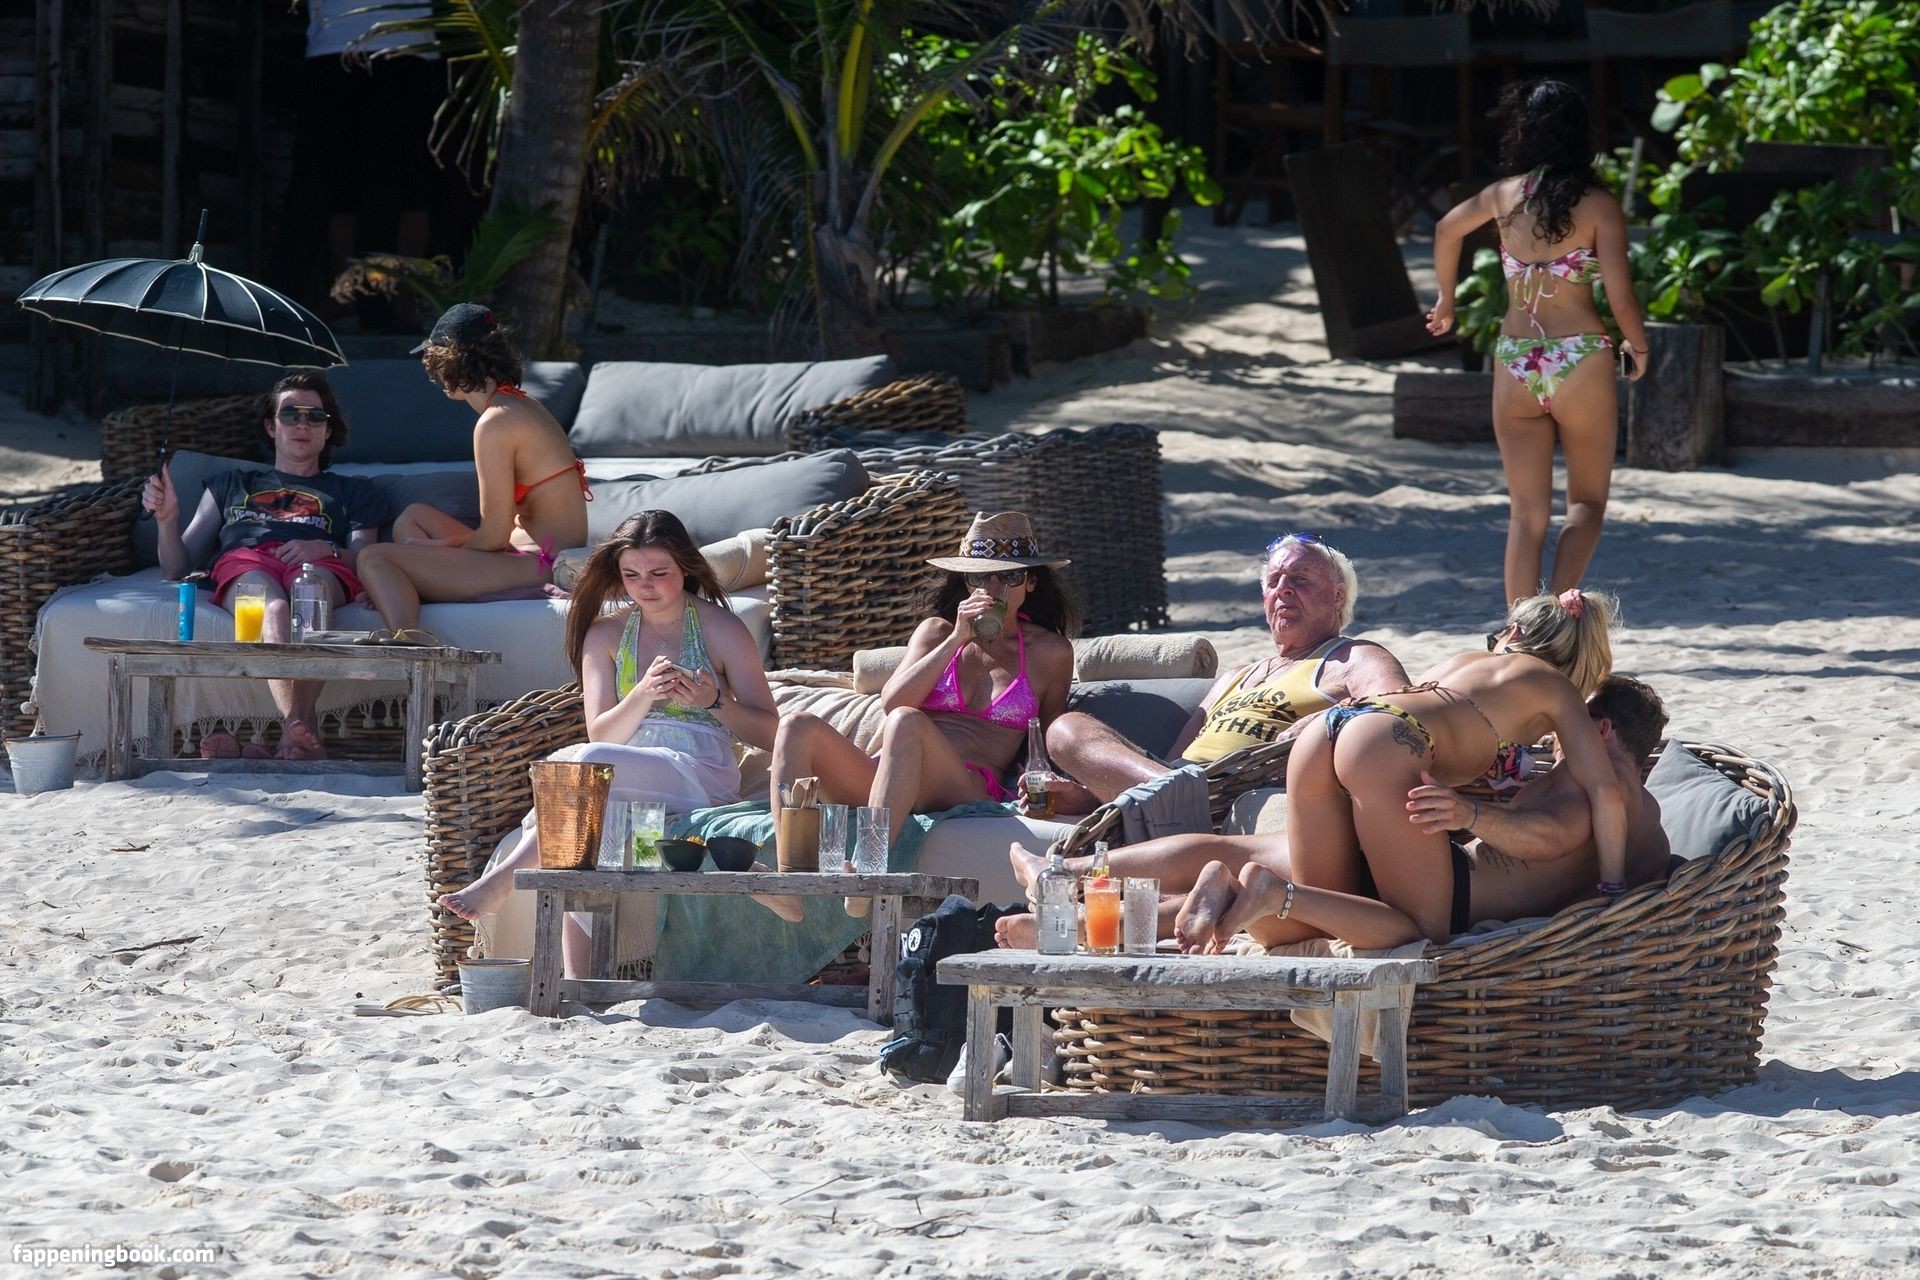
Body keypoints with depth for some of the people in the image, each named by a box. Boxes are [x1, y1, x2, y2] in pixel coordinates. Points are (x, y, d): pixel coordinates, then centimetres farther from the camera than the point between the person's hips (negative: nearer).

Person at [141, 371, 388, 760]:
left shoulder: (352, 493, 37)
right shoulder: (230, 486, 41)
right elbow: (176, 568, 31)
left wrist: (328, 550, -6)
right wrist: (167, 518, 11)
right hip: (244, 562, 0)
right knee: (274, 609, -42)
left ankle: (293, 733, -66)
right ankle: (305, 733, -68)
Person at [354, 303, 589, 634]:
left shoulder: (495, 424, -17)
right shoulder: (523, 405, 15)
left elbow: (493, 536, -15)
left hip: (538, 566, -11)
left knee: (376, 560, -13)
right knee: (414, 517, 27)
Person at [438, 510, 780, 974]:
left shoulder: (721, 630, 7)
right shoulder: (605, 635, 16)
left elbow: (768, 732, 5)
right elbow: (601, 733, 7)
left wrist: (715, 701, -13)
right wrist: (644, 694, -12)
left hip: (702, 778, -3)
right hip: (624, 775, 4)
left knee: (590, 763, -35)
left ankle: (499, 882, -40)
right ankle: (576, 980, -41)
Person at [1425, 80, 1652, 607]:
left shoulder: (1505, 195, 5)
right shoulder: (1597, 204, -6)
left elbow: (1447, 231, 22)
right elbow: (1620, 297, -11)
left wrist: (1446, 300, 40)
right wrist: (1638, 348, 9)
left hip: (1516, 365, 2)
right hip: (1581, 360, -2)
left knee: (1526, 513, 9)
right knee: (1587, 499, 11)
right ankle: (1559, 607, -12)